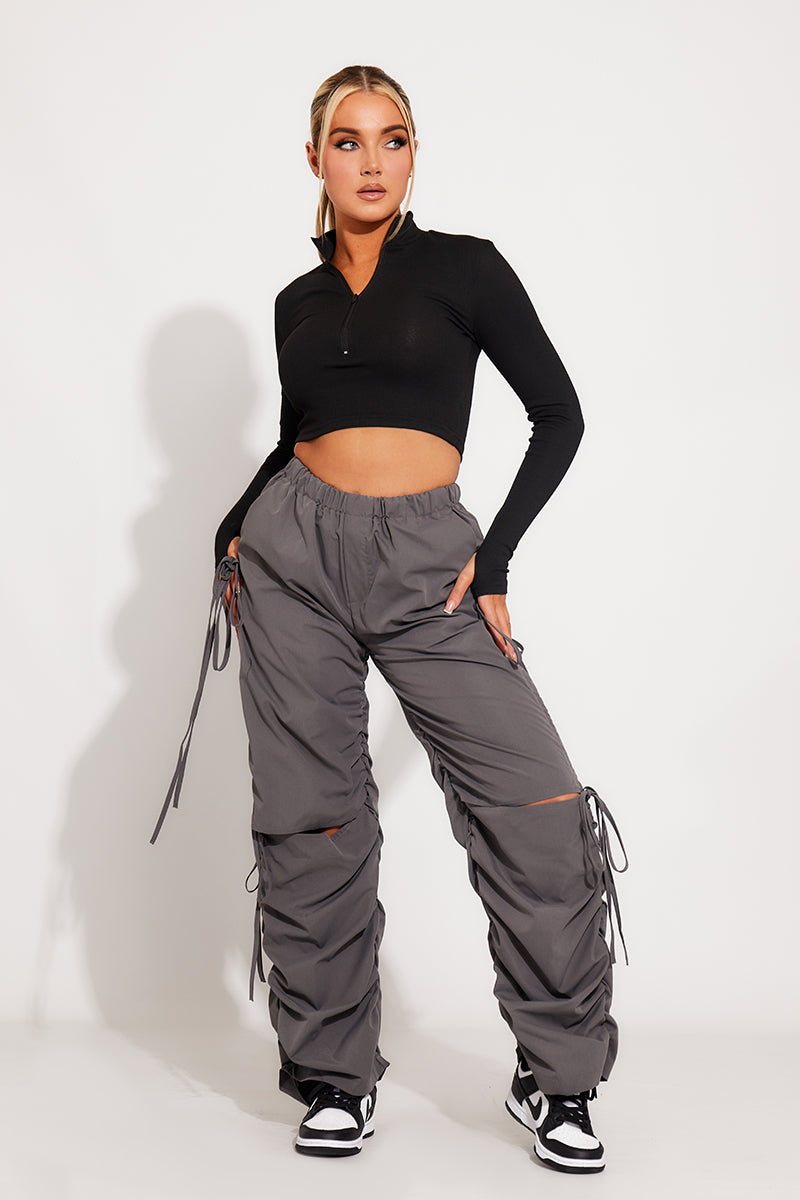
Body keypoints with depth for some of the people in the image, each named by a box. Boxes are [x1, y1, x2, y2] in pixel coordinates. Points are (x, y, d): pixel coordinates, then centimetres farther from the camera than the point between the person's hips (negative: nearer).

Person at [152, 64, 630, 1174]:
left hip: (425, 565, -3)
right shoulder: (299, 302, 14)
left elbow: (559, 415, 2)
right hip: (295, 553, 3)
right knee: (313, 821, 2)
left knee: (543, 808, -13)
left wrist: (495, 555, -6)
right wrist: (235, 532, 10)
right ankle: (336, 1072, 19)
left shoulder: (463, 266, 3)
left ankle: (558, 1078, 5)